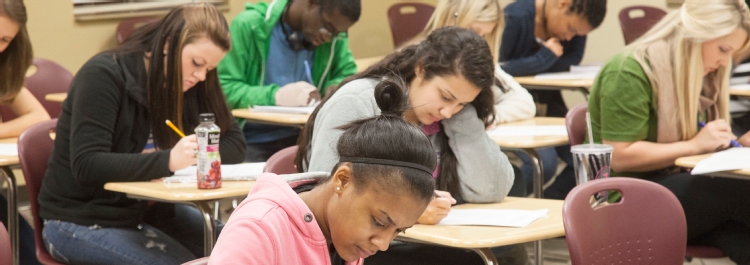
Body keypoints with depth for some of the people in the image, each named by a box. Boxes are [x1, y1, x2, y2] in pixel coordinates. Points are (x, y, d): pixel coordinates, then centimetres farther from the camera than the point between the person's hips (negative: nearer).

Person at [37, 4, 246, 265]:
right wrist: (168, 161, -38)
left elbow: (234, 143, 1)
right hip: (82, 221, -6)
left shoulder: (188, 84, 1)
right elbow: (87, 166, -26)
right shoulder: (104, 75, -18)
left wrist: (192, 157, -21)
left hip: (148, 211, 7)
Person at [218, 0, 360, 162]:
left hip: (304, 137, 5)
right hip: (253, 142, -5)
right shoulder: (247, 26, -14)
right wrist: (275, 96, -30)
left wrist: (336, 88, -12)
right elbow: (222, 90, -17)